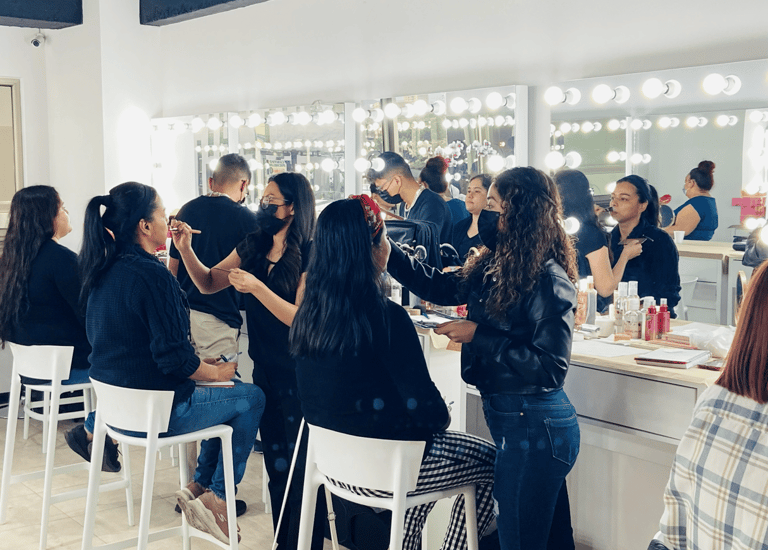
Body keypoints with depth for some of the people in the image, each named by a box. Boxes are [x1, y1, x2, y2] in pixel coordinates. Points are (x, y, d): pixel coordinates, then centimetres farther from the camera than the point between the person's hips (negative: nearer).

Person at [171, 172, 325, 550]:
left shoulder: (309, 254, -13)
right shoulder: (254, 246, 7)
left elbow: (300, 317, -19)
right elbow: (208, 284, 11)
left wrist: (257, 288, -26)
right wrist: (186, 249, -3)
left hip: (299, 375, -7)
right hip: (265, 370, 7)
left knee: (302, 466, 1)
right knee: (276, 465, 15)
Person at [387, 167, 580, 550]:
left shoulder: (548, 280, -19)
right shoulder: (496, 267, 5)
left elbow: (551, 367, -23)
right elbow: (442, 288, 17)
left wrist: (478, 336, -21)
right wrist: (387, 253, 10)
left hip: (534, 427, -8)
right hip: (507, 416, 8)